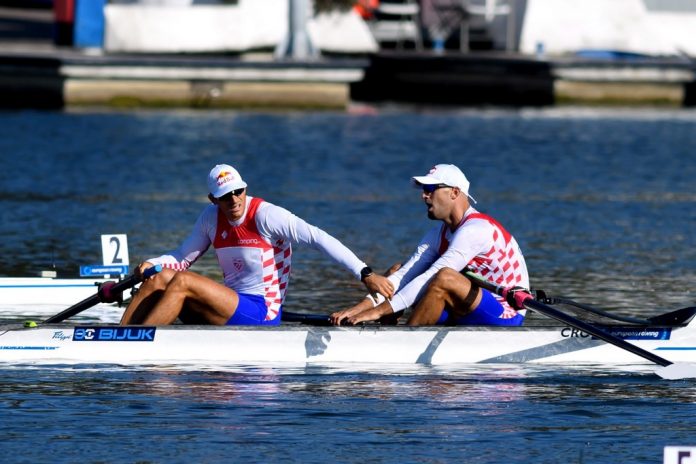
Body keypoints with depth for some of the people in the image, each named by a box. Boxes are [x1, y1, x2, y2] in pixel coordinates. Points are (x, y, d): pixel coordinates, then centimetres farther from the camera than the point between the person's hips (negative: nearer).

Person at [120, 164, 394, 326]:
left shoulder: (266, 216, -12)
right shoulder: (212, 218, 9)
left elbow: (318, 238, -17)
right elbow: (183, 257, 18)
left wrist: (366, 274, -25)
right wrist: (152, 265, -4)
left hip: (261, 313, -7)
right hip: (232, 311, 7)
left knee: (182, 282, -23)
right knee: (160, 278, -7)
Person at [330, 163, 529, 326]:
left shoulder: (475, 230, -20)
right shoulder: (438, 235, 8)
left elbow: (433, 277, -26)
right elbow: (406, 274, -1)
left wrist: (380, 311, -29)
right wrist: (361, 307, -15)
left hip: (505, 318, -9)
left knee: (444, 278, -33)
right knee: (397, 272, 7)